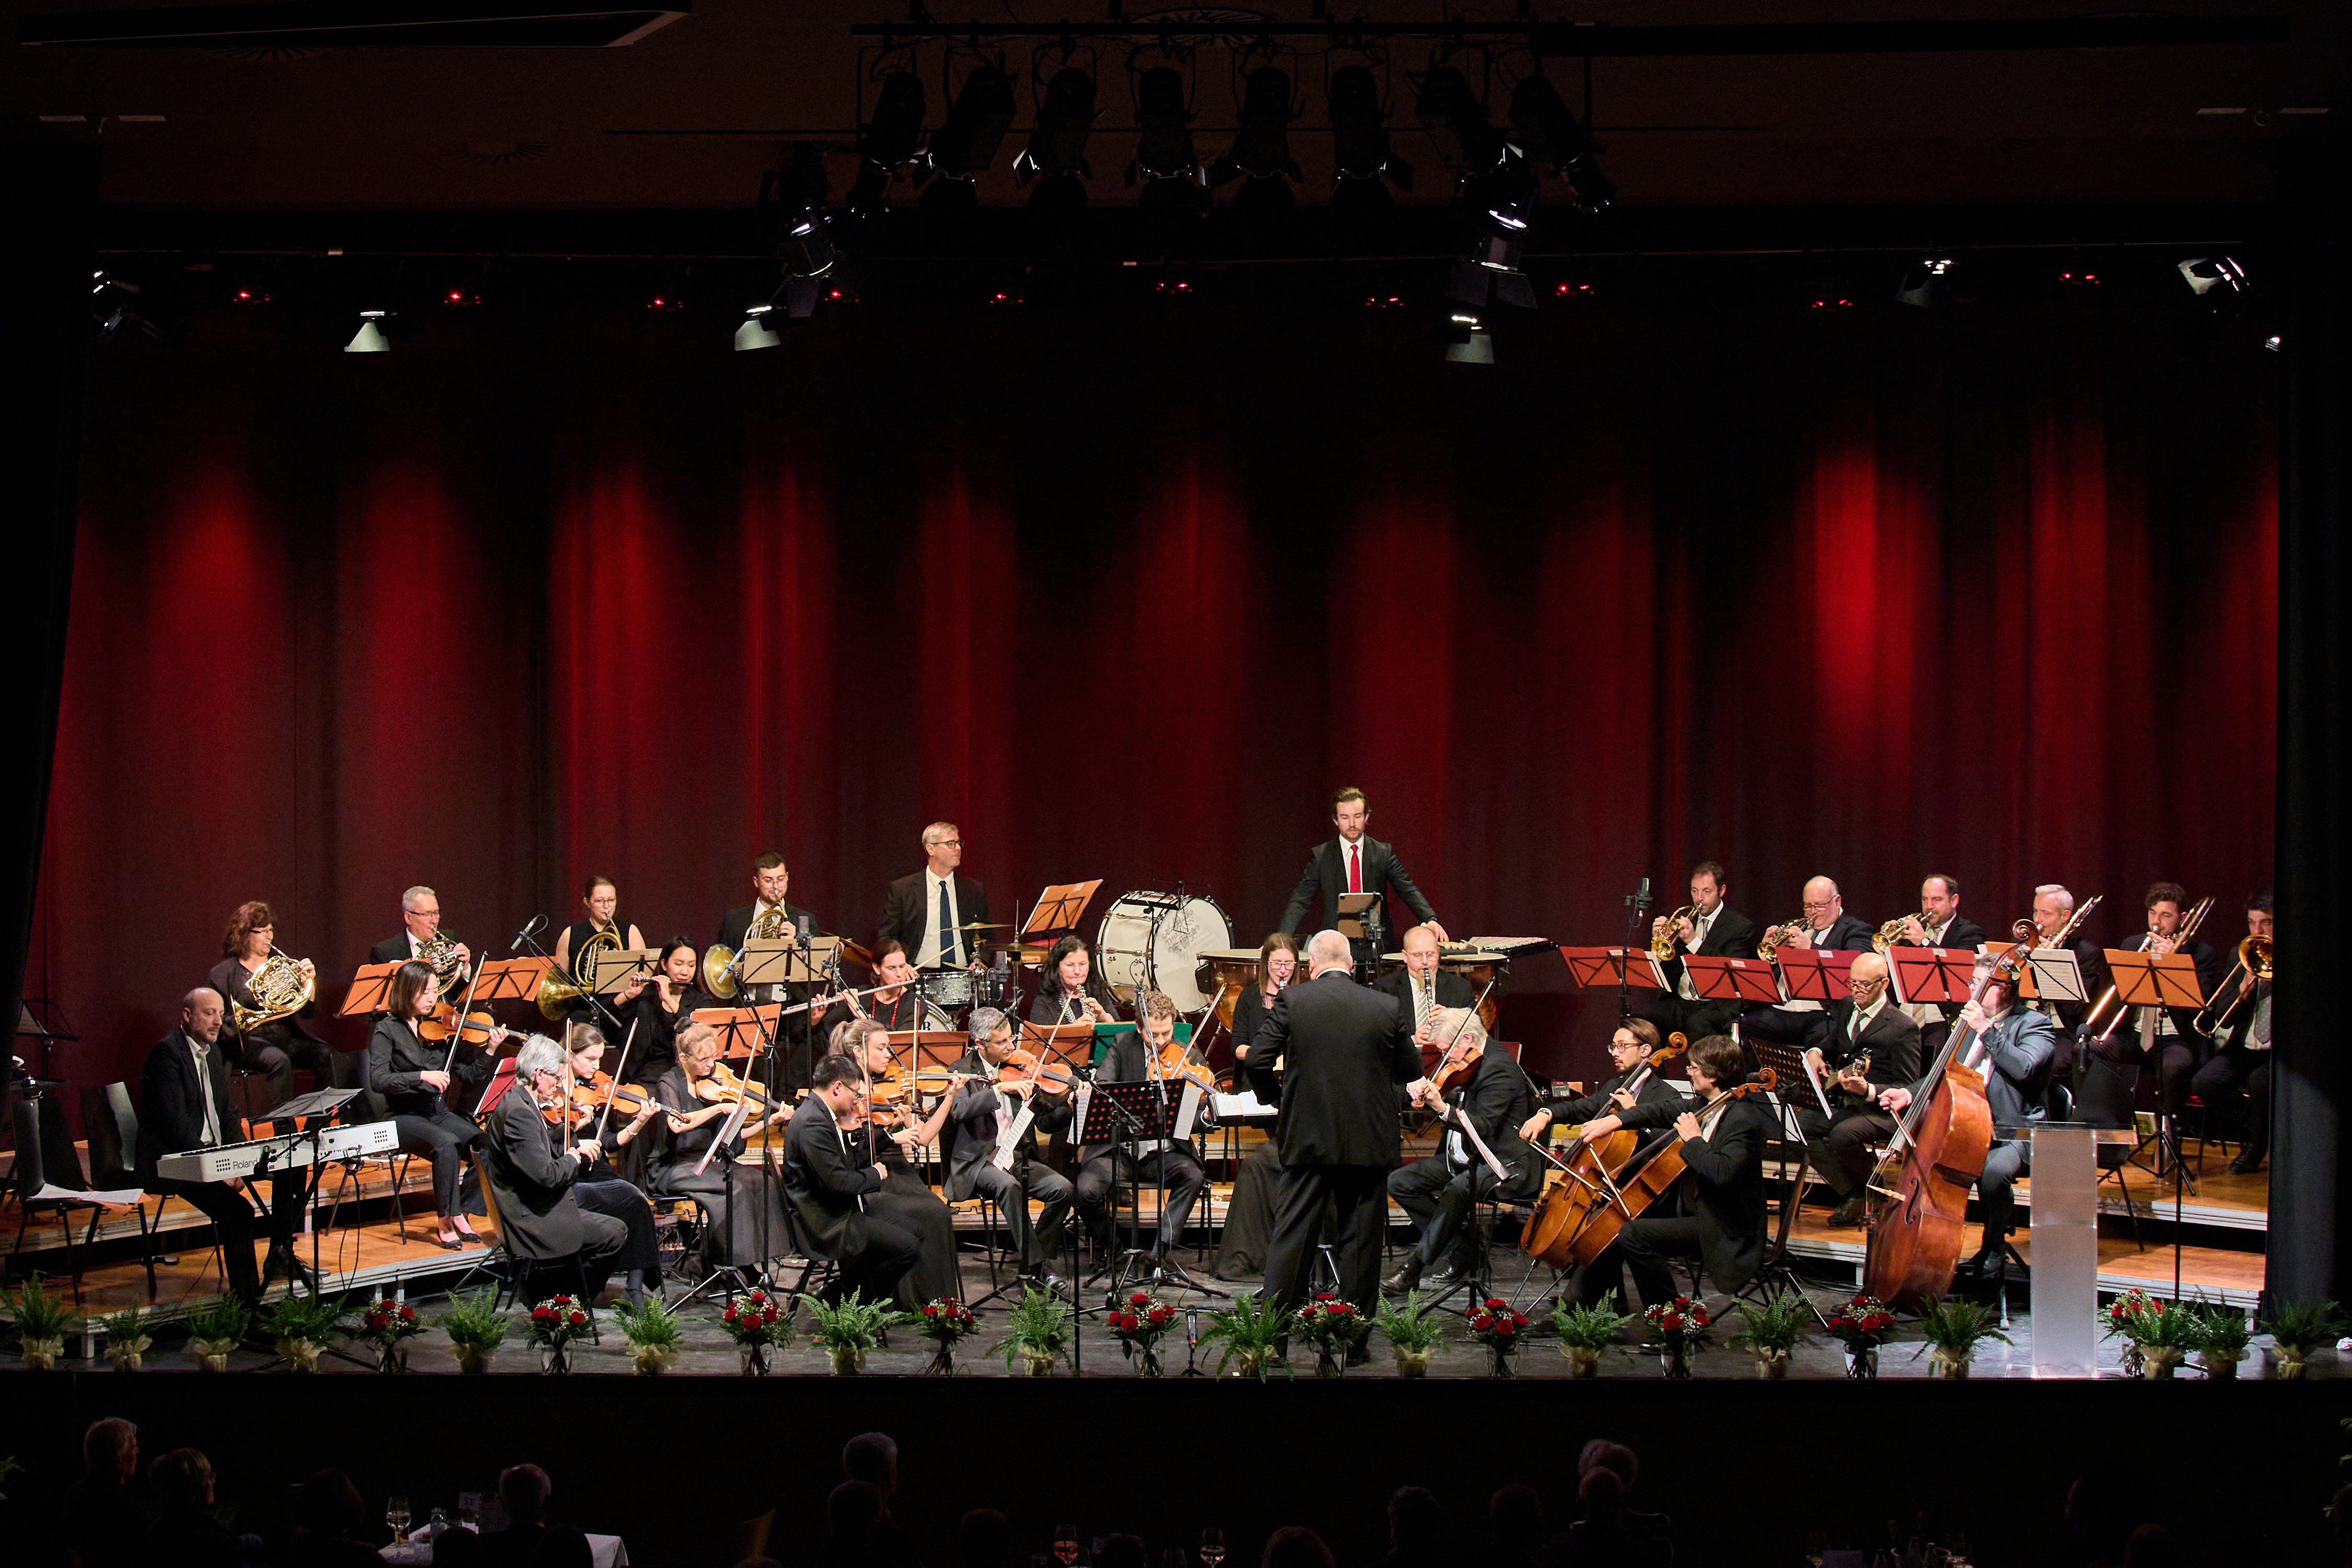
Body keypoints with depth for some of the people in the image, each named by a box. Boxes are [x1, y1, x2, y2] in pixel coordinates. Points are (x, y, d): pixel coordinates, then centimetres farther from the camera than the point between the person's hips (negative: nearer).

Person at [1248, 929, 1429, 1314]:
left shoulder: (1293, 1001, -5)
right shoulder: (1387, 1008, -1)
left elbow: (1258, 1060, -6)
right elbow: (1411, 1072, 9)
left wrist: (1272, 1095, 13)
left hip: (1308, 1137, -1)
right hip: (1369, 1143, 1)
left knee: (1291, 1233, 5)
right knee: (1361, 1238, 8)